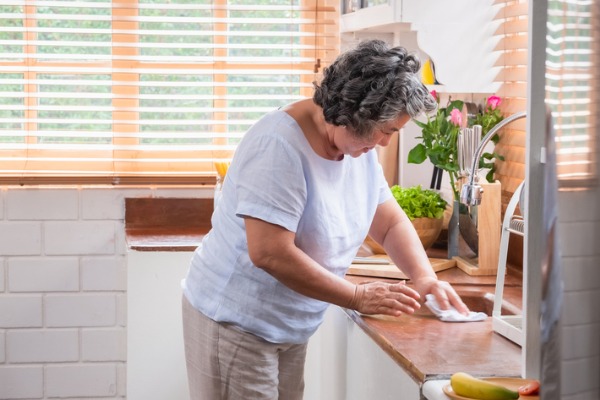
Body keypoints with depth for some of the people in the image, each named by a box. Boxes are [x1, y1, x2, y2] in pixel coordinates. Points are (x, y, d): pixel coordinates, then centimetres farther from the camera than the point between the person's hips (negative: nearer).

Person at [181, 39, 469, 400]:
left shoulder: (359, 144, 0)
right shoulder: (280, 146, -25)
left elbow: (391, 222, 10)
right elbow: (269, 253, -30)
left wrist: (425, 278, -9)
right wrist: (358, 298, -23)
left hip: (291, 328, 8)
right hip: (236, 324, -8)